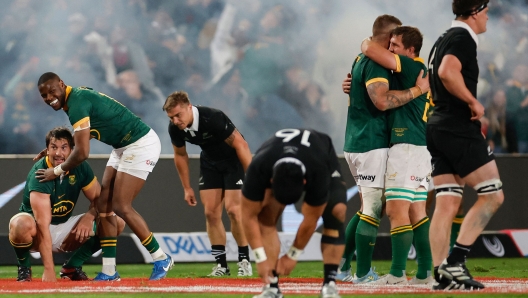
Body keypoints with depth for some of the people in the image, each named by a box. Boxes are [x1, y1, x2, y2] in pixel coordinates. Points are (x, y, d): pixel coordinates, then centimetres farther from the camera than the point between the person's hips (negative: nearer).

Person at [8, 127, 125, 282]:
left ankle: (72, 267, 4)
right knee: (22, 224, -41)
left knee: (117, 223, -9)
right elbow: (42, 224, -35)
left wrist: (89, 217, -23)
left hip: (64, 229, 6)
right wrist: (49, 270, -40)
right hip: (36, 234, -5)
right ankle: (24, 268, -9)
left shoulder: (80, 167, -10)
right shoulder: (39, 173, -28)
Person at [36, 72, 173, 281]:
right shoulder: (78, 96, 7)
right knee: (104, 204, 5)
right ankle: (109, 271, 6)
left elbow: (82, 152, -25)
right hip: (123, 147, 10)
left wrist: (57, 170, -10)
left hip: (141, 146, -10)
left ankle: (161, 259, 2)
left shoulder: (77, 102, -22)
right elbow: (82, 136, 24)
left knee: (121, 207, -11)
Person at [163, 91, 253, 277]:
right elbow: (180, 155, 4)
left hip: (233, 159, -6)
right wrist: (187, 188, 8)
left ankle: (244, 260, -3)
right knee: (211, 212, -3)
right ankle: (221, 263, 4)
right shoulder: (175, 129, -16)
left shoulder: (213, 119, -34)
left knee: (233, 209, -15)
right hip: (209, 161, 6)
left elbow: (240, 144, -27)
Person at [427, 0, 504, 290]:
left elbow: (437, 78, 29)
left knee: (446, 204, 5)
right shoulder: (463, 38, -10)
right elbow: (448, 72, -27)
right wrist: (473, 102, -18)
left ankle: (442, 274, 0)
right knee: (492, 195, -5)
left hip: (438, 127, 9)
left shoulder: (443, 40, 20)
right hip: (459, 129, -9)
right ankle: (455, 260, -11)